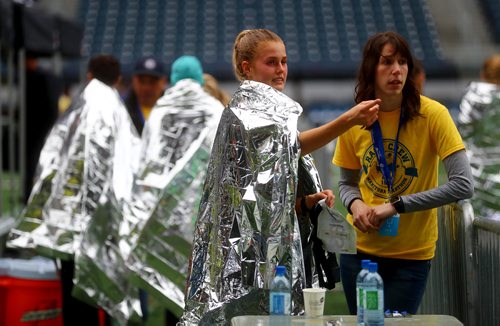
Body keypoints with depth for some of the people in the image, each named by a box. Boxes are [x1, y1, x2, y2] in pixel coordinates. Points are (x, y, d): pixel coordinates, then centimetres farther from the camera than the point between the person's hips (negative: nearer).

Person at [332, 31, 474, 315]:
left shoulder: (431, 114, -14)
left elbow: (464, 185, -19)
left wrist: (397, 205, -21)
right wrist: (355, 204, -12)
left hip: (412, 255, -3)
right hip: (360, 248, 3)